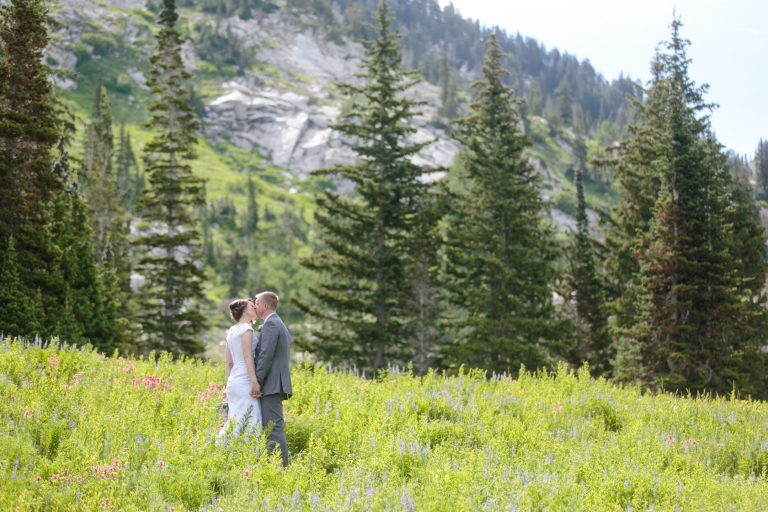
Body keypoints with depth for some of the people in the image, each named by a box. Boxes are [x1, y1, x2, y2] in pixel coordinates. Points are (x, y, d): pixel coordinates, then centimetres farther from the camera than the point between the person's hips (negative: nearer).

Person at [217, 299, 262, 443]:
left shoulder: (232, 330, 18)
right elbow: (247, 356, -15)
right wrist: (255, 381, -19)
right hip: (245, 382, -9)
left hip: (233, 382, 9)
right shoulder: (246, 328, -6)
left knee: (234, 423, 8)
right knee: (248, 424, -10)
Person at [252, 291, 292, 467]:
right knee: (274, 428, 9)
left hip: (271, 385, -10)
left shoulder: (270, 324, -9)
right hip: (276, 384, 10)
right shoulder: (280, 324, 23)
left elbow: (266, 355, -18)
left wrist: (257, 382, -17)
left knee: (274, 429, -12)